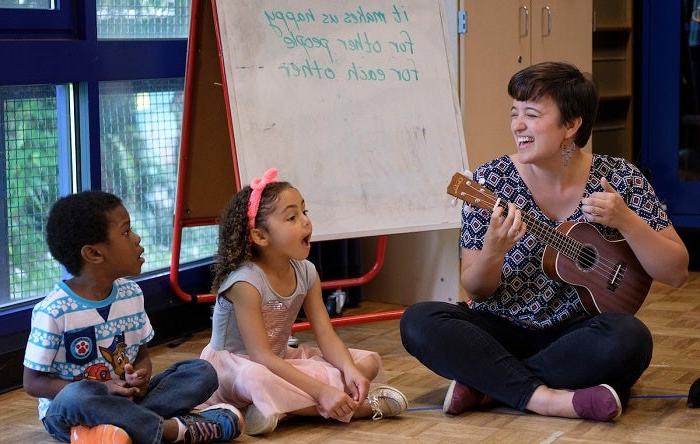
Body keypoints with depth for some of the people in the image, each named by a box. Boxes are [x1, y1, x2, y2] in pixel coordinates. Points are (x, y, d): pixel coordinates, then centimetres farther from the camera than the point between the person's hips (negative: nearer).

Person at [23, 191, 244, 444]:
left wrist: (141, 376, -13)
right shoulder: (54, 310, -15)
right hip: (65, 412, -6)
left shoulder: (131, 294, 4)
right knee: (76, 396, -41)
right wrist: (104, 389, -21)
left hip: (125, 399, 6)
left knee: (202, 371, -8)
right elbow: (33, 382, -11)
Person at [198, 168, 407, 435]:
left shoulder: (306, 272, -4)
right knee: (256, 379, -44)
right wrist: (321, 391, -37)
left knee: (369, 361, -3)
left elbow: (326, 335, -8)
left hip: (281, 361, 8)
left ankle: (284, 406, -22)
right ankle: (360, 407, -31)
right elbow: (261, 357, -30)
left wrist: (350, 371, -29)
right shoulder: (245, 281, -25)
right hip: (234, 366, -7)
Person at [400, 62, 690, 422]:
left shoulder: (620, 179, -4)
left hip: (578, 332, 0)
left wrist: (625, 221, -18)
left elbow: (676, 273, -3)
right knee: (418, 321, -25)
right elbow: (476, 291, -1)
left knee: (629, 338, -34)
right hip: (502, 329, 1)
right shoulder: (490, 180, -4)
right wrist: (493, 253, -23)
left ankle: (482, 382, -20)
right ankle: (546, 398, -29)